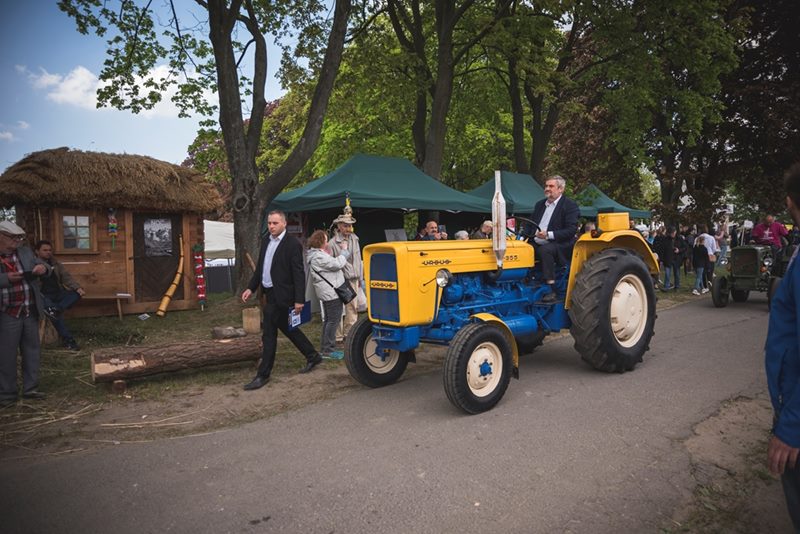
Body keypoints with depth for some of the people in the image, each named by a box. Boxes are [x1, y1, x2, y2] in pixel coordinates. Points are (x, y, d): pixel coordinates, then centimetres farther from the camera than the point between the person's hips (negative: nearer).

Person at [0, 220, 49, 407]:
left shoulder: (25, 251, 6)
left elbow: (39, 264, 14)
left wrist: (42, 267, -9)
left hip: (30, 312, 5)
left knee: (32, 350, 12)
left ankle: (30, 388, 24)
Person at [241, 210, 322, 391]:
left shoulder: (292, 244, -14)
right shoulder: (266, 240, 10)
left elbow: (299, 274, -16)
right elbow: (260, 267, 17)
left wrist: (299, 300, -19)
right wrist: (251, 288, 10)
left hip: (280, 295, -8)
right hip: (270, 293, 8)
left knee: (269, 334, -3)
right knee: (287, 328, 18)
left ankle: (263, 375, 8)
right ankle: (312, 356, 33)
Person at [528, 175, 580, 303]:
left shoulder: (570, 205, -2)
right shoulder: (540, 204, 20)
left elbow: (571, 230, -12)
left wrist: (549, 235, -24)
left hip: (560, 246, -6)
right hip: (537, 245, 6)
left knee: (544, 250, -36)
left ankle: (551, 291, -33)